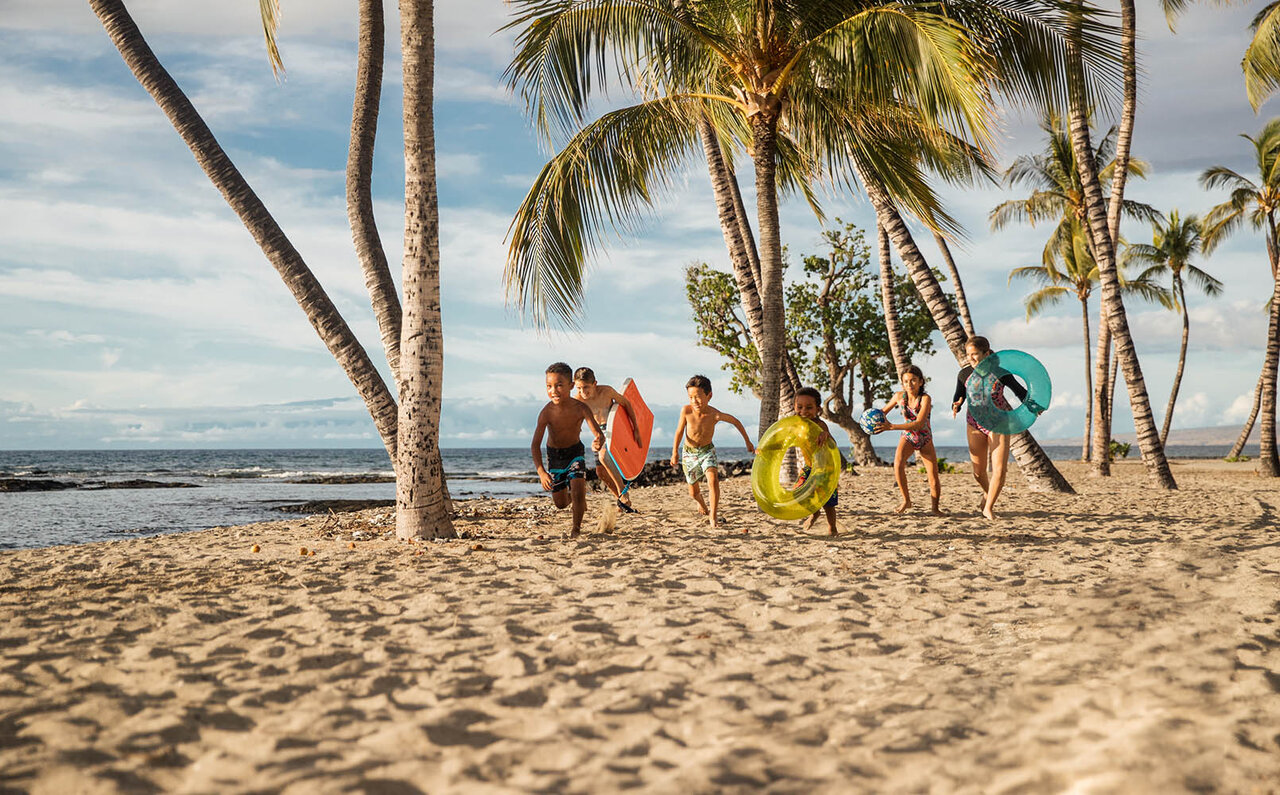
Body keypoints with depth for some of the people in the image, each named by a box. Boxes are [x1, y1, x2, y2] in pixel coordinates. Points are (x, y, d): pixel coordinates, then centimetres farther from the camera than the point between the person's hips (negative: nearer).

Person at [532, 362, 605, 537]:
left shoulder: (581, 408, -24)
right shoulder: (546, 412, -26)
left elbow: (599, 433, -30)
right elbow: (536, 444, -24)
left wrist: (599, 442, -56)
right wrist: (541, 472, -36)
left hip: (575, 452, 0)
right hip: (554, 455, 1)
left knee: (578, 492, -20)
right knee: (560, 503, 7)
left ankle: (577, 528, 4)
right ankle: (573, 496, 45)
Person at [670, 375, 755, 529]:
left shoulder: (715, 415, -26)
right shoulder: (686, 410, -24)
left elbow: (735, 421, -8)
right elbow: (680, 430, -7)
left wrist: (748, 442, 1)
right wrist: (675, 451, -1)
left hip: (707, 451, -1)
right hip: (689, 453, 1)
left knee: (713, 479, -28)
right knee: (693, 492, 11)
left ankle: (713, 516, -16)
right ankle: (702, 506, 47)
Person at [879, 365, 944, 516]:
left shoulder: (925, 398, -24)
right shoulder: (899, 396, -12)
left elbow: (919, 424, -35)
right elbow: (884, 411, 7)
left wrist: (892, 427, -42)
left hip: (925, 439, -1)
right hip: (908, 437, 1)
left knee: (934, 480, -2)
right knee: (898, 463, -29)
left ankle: (935, 507, 24)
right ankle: (906, 500, -14)